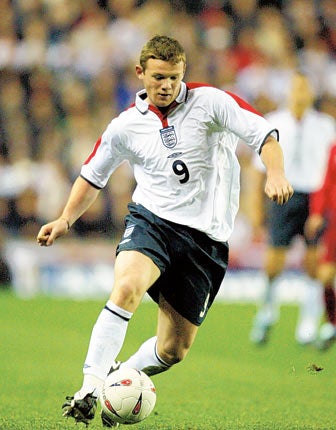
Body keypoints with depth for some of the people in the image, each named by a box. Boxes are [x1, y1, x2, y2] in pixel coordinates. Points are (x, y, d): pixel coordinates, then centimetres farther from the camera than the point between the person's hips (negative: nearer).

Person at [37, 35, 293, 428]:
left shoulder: (210, 101, -3)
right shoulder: (125, 126, 5)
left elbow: (262, 133, -8)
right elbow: (93, 174, 21)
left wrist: (275, 174, -26)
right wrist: (66, 219, 11)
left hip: (205, 236, 0)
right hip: (151, 219, 0)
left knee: (174, 349, 3)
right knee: (126, 288, -33)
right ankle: (90, 388, -34)